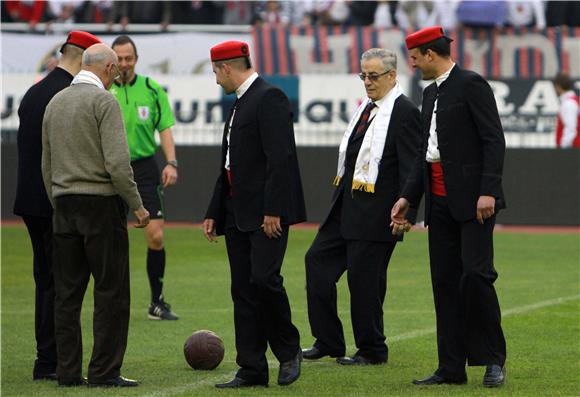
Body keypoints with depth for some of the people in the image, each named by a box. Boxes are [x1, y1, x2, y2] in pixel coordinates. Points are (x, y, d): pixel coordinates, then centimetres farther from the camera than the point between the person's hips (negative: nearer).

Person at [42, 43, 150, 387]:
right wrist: (137, 205, -9)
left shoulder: (55, 103, 12)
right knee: (111, 291, -3)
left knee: (67, 292, 7)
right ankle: (104, 371, -5)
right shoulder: (104, 101, -10)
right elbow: (117, 162, -17)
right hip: (101, 203, -7)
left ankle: (68, 371, 7)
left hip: (64, 206, 7)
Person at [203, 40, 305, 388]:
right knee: (243, 291, 5)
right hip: (239, 214, 9)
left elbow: (281, 158, -19)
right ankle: (252, 370, 7)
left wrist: (272, 211, -23)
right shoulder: (240, 103, 20)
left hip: (267, 214, -9)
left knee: (264, 278, -18)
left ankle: (289, 350, 1)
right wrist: (214, 214, 21)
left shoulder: (269, 98, -10)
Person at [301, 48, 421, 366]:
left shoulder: (404, 112, -12)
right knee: (318, 260, 11)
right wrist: (340, 193, 17)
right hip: (347, 204, 10)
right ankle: (327, 342, 18)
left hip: (375, 210, -10)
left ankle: (372, 349, 10)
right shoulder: (366, 106, 15)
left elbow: (411, 167, -16)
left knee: (364, 276, -4)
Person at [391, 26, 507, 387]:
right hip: (440, 202, 9)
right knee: (445, 282, 6)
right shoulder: (431, 93, 17)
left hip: (473, 200, -9)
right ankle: (452, 368, 9)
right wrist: (408, 198, 16)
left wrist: (488, 192, -21)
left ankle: (494, 359, -2)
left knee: (476, 274, -14)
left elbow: (494, 141, -14)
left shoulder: (471, 84, -8)